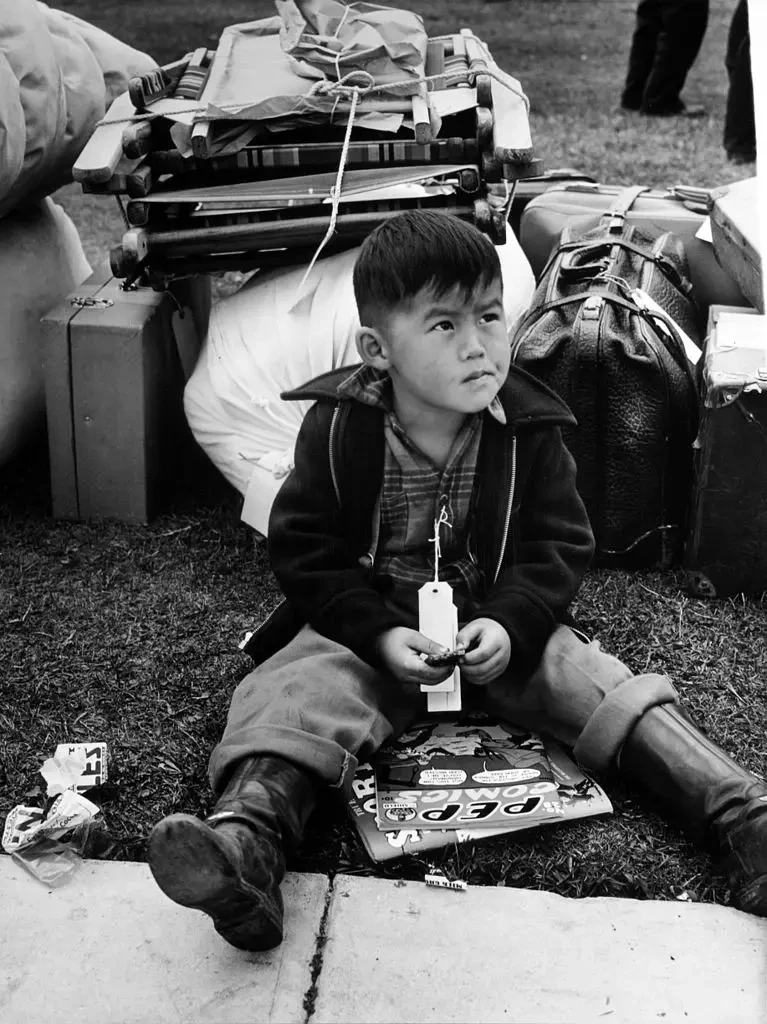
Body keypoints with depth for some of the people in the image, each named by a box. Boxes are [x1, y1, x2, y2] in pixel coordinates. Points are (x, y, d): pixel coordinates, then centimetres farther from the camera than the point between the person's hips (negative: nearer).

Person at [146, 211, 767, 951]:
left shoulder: (529, 430, -5)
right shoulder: (338, 429, -11)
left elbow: (561, 545, 0)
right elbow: (303, 550, -7)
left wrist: (511, 625, -20)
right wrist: (379, 635, -21)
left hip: (500, 627, 2)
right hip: (367, 630, -2)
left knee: (608, 690, -18)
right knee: (299, 692, -29)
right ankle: (246, 840, -50)